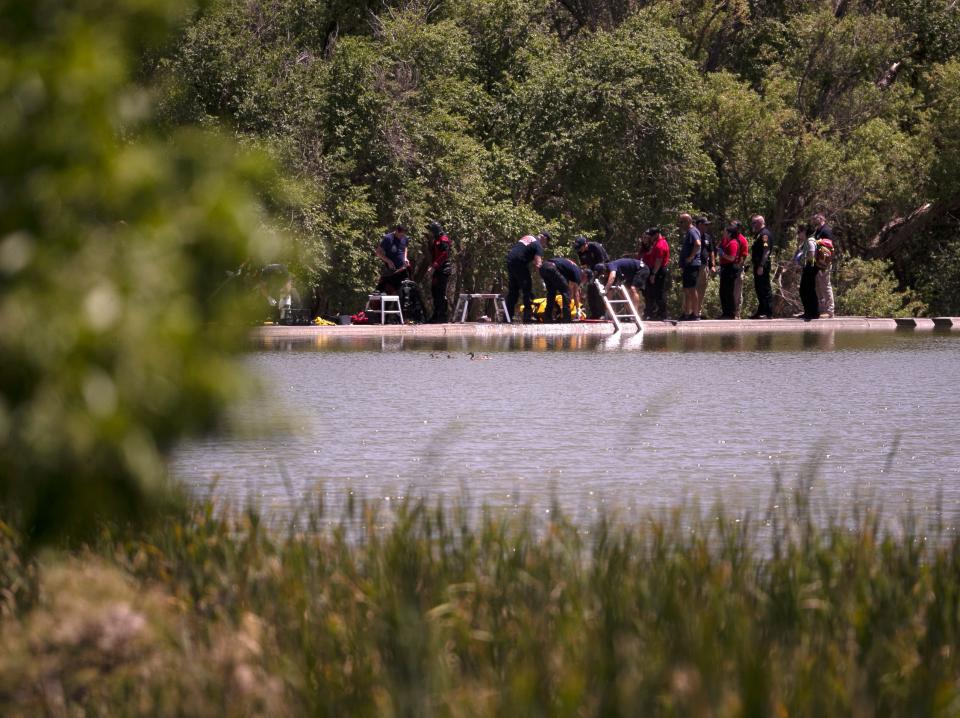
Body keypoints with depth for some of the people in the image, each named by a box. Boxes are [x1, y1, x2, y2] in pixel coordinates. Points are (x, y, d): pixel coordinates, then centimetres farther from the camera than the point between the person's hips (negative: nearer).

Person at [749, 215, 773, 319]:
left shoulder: (764, 234, -13)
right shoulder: (759, 234, 19)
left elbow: (765, 251, -23)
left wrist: (761, 266, -28)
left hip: (762, 266, -11)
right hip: (758, 265, 11)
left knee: (765, 289, -9)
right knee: (759, 289, 15)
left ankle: (769, 313, -9)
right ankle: (761, 311, 21)